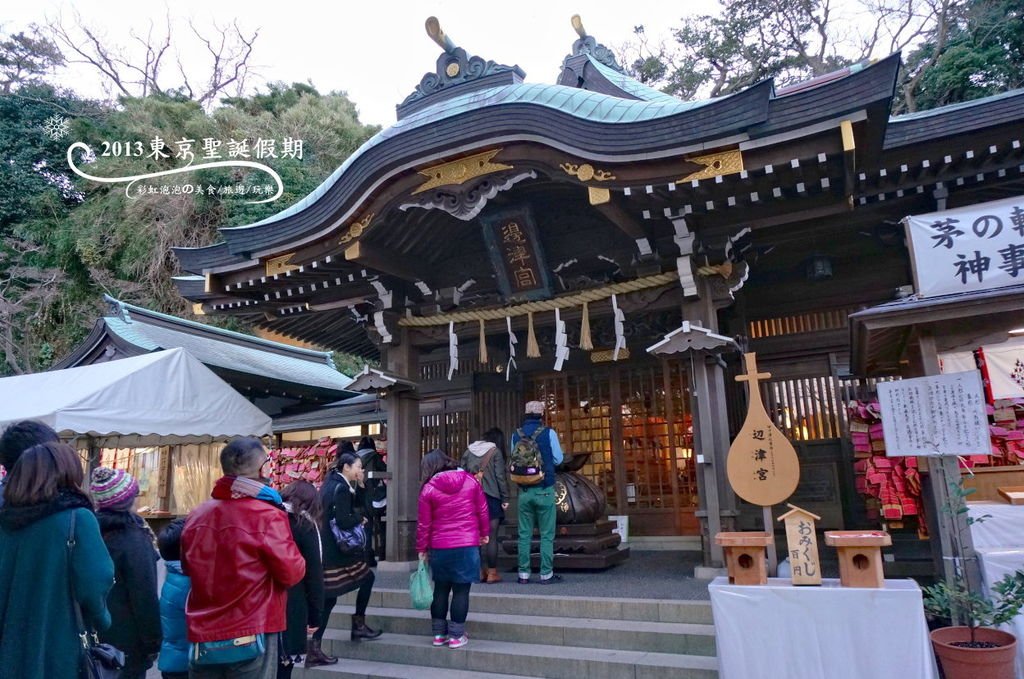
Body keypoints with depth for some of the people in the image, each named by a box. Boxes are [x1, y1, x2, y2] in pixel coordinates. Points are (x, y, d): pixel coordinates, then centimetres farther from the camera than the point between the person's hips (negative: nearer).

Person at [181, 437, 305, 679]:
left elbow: (188, 568, 17)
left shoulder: (196, 516, 2)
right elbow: (292, 572, -11)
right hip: (251, 635, -5)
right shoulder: (267, 516, -18)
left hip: (202, 634, 6)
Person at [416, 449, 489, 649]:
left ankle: (438, 633, 24)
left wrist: (422, 548, 11)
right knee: (461, 590, 6)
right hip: (467, 545, -1)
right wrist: (484, 533, 18)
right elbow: (482, 510, 5)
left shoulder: (428, 489, -2)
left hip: (439, 548, 1)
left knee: (441, 589, 15)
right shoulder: (470, 480, 0)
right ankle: (456, 636, 11)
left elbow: (424, 523, 1)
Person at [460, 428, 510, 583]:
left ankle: (479, 571, 13)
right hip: (490, 497, -4)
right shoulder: (495, 452, -3)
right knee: (491, 536, 2)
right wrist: (505, 498, -3)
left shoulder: (468, 452, 11)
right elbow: (500, 477, -7)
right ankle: (492, 573, 4)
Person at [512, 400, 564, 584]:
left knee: (524, 534, 8)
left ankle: (523, 574, 11)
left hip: (524, 491, 3)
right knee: (547, 534, 5)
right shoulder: (549, 433, -6)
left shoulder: (516, 435, 2)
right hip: (544, 490, -3)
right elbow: (558, 459, -2)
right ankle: (546, 574, 7)